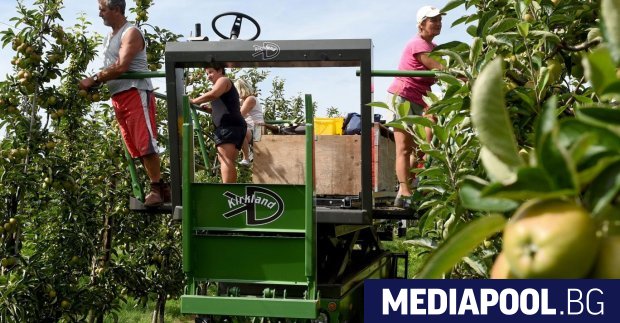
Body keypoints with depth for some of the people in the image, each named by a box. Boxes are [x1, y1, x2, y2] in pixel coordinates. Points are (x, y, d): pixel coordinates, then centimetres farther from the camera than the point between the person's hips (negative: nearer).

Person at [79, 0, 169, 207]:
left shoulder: (131, 33, -7)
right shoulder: (110, 36, 21)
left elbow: (121, 67, -18)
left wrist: (94, 79, -14)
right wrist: (96, 85, 6)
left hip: (136, 93, -9)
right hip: (118, 97, 9)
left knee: (145, 143, -12)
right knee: (135, 147, 6)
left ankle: (156, 188, -8)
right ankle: (160, 188, 9)